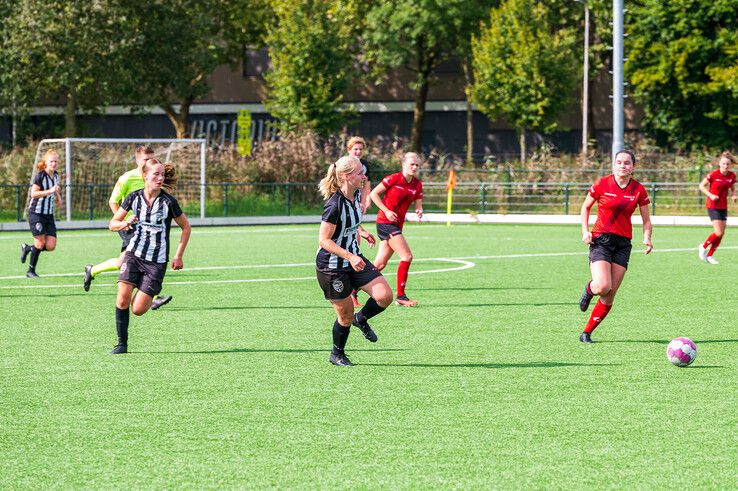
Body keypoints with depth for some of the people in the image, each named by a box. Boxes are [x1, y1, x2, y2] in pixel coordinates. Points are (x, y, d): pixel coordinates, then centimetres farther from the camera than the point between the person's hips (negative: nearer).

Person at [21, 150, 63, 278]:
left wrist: (58, 196, 14)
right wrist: (50, 191, -29)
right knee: (40, 244, -10)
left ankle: (27, 248, 24)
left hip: (49, 214, 7)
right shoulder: (40, 175, -13)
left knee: (51, 246, -2)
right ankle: (31, 271, 8)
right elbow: (33, 194, -21)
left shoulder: (56, 175, 10)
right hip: (36, 213, -7)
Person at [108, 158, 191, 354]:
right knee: (122, 299, -15)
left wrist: (178, 256, 0)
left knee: (138, 309, -7)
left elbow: (186, 227, 4)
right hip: (134, 254, 2)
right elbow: (113, 224, 6)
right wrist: (125, 223, -17)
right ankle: (122, 343, 0)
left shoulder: (168, 202, -10)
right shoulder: (134, 197, -2)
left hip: (157, 261, -2)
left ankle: (150, 297, 29)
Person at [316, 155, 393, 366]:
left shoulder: (356, 195, -1)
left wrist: (361, 231, 11)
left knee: (385, 296, -8)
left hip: (354, 259, 7)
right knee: (346, 316, 4)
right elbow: (324, 240, -25)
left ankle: (361, 319, 22)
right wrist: (350, 257, -32)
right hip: (331, 267, -7)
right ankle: (337, 354, 29)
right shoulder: (334, 204, -27)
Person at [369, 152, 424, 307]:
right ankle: (400, 296, -9)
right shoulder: (394, 178, -11)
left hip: (397, 224, 7)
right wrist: (387, 211, -15)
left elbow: (418, 205, 11)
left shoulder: (417, 184, 7)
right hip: (385, 222, -7)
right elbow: (374, 194, -7)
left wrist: (419, 211, -13)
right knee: (407, 257, -15)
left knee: (380, 264, 9)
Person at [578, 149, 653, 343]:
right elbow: (585, 207, 9)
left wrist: (647, 239, -11)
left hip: (623, 244, 3)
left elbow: (646, 220, 8)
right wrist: (585, 231, -5)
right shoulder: (602, 184, -5)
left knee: (609, 297, -1)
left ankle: (587, 332, 15)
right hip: (600, 240, -3)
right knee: (602, 287, -23)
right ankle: (589, 289, 15)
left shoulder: (638, 190, 0)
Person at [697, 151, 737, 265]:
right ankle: (703, 247, 11)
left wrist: (733, 195, -5)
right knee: (718, 233, -14)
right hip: (713, 206, -6)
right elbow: (701, 186, -5)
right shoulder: (714, 174, -15)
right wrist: (711, 195, -18)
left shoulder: (732, 176, 0)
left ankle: (709, 255, 18)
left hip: (723, 207, 6)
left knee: (722, 234, 4)